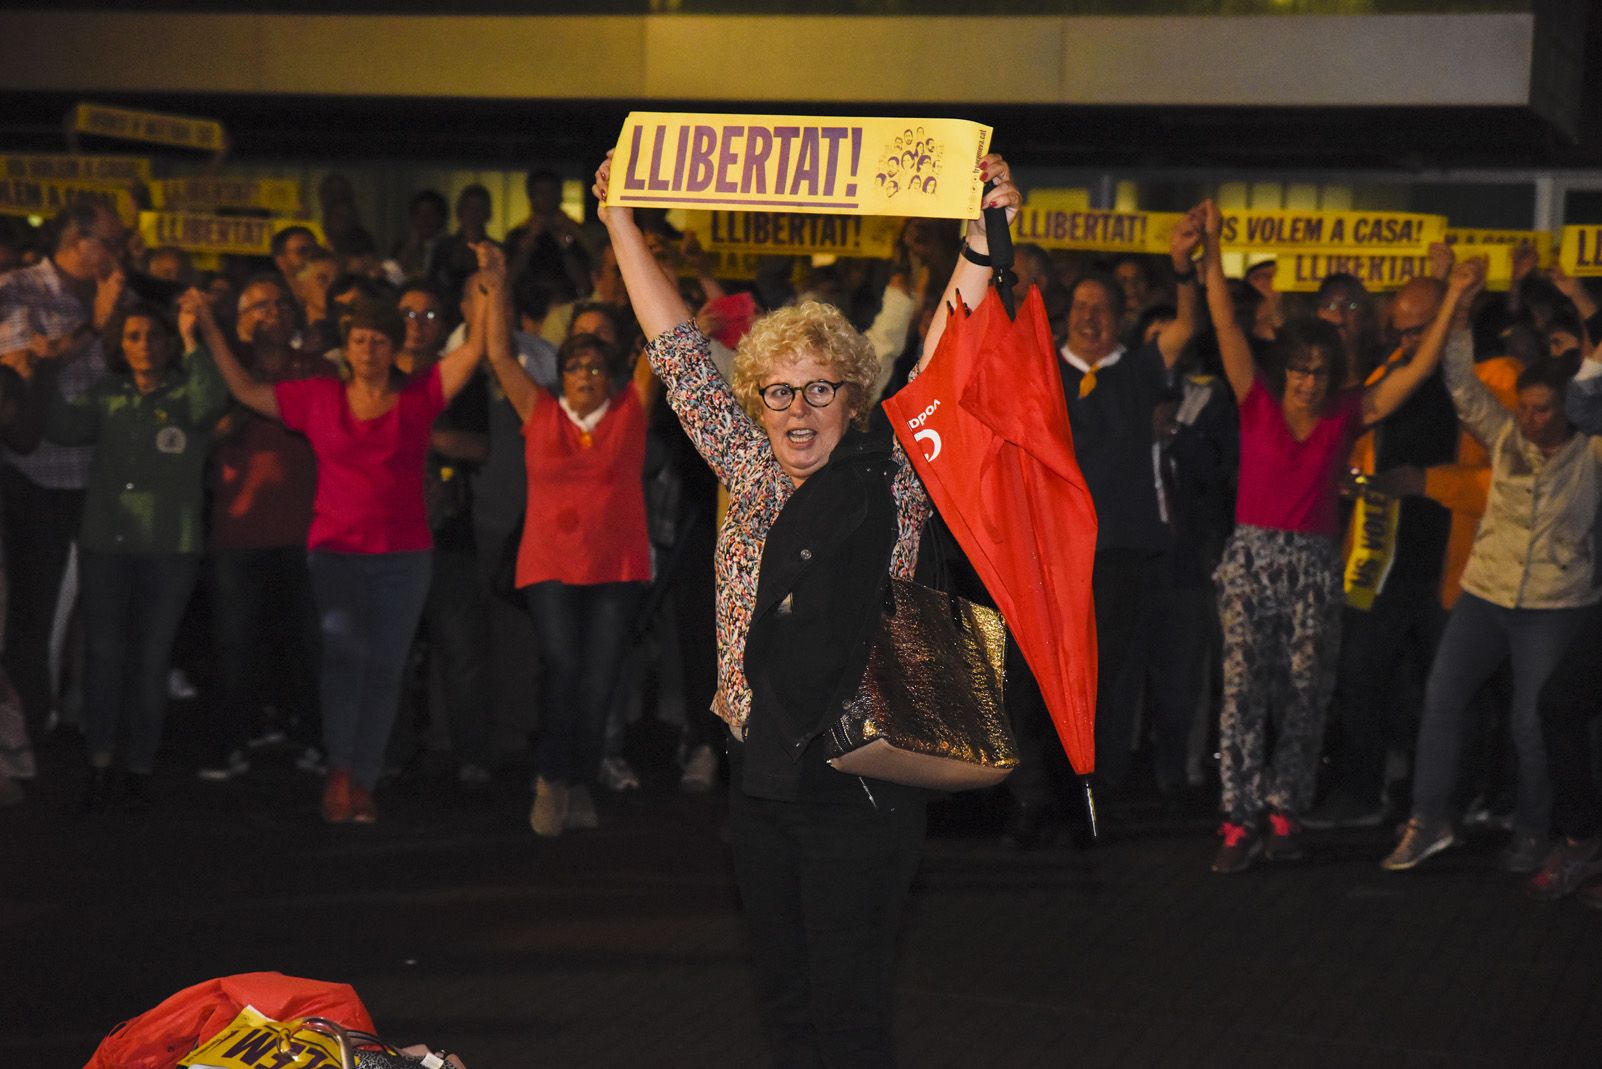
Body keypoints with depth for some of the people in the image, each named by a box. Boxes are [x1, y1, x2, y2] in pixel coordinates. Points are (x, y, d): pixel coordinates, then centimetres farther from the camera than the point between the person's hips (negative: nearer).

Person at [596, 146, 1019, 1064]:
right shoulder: (753, 475, 9)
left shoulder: (890, 484, -4)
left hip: (859, 785, -5)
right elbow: (679, 350, 12)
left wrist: (981, 238, -27)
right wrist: (621, 217, 13)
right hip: (763, 774, 5)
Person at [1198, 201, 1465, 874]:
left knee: (1303, 696, 4)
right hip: (1251, 559, -2)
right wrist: (1212, 252, -10)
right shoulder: (1258, 403, 2)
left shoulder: (1348, 415, 5)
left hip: (1315, 567, 2)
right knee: (1243, 691, -7)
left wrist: (1454, 298, -3)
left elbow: (1420, 368, 3)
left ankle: (1285, 811, 16)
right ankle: (1240, 823, -5)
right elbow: (1225, 326, -4)